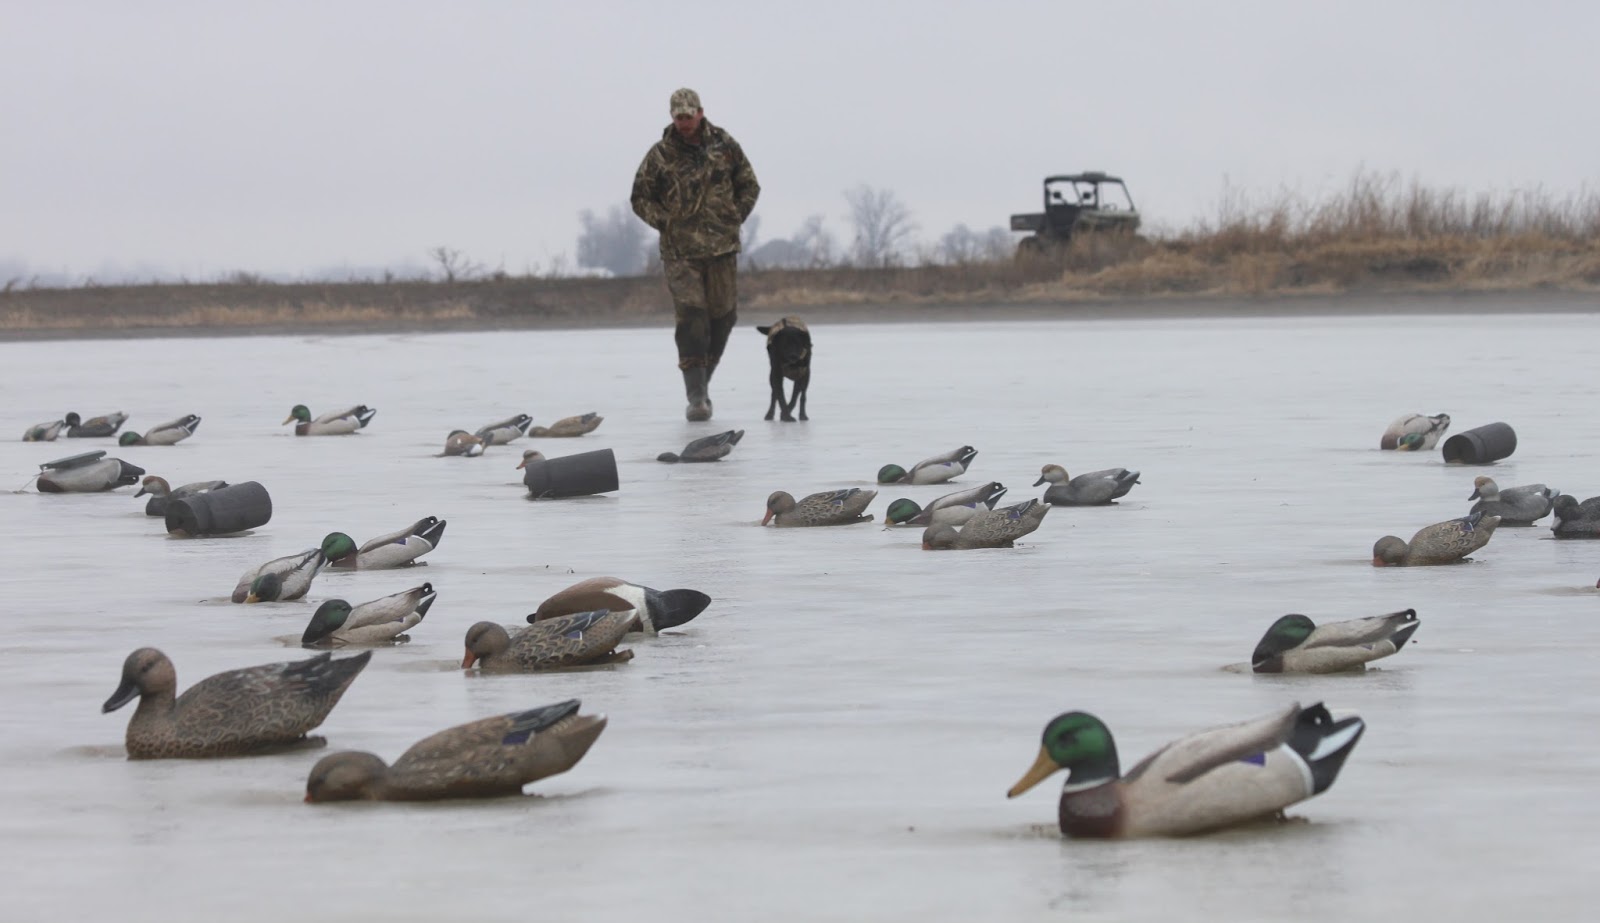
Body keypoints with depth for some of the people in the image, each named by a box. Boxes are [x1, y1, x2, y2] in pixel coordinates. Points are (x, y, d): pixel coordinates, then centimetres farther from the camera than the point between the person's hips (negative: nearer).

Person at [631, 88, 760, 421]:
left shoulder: (724, 146, 6)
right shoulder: (660, 155, 0)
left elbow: (749, 186, 15)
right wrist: (666, 222, -3)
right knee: (691, 318, -11)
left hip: (722, 246, 3)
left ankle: (703, 378, 24)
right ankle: (696, 397, -13)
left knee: (722, 315, 5)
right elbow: (640, 198, 7)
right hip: (680, 251, -3)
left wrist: (735, 218, 4)